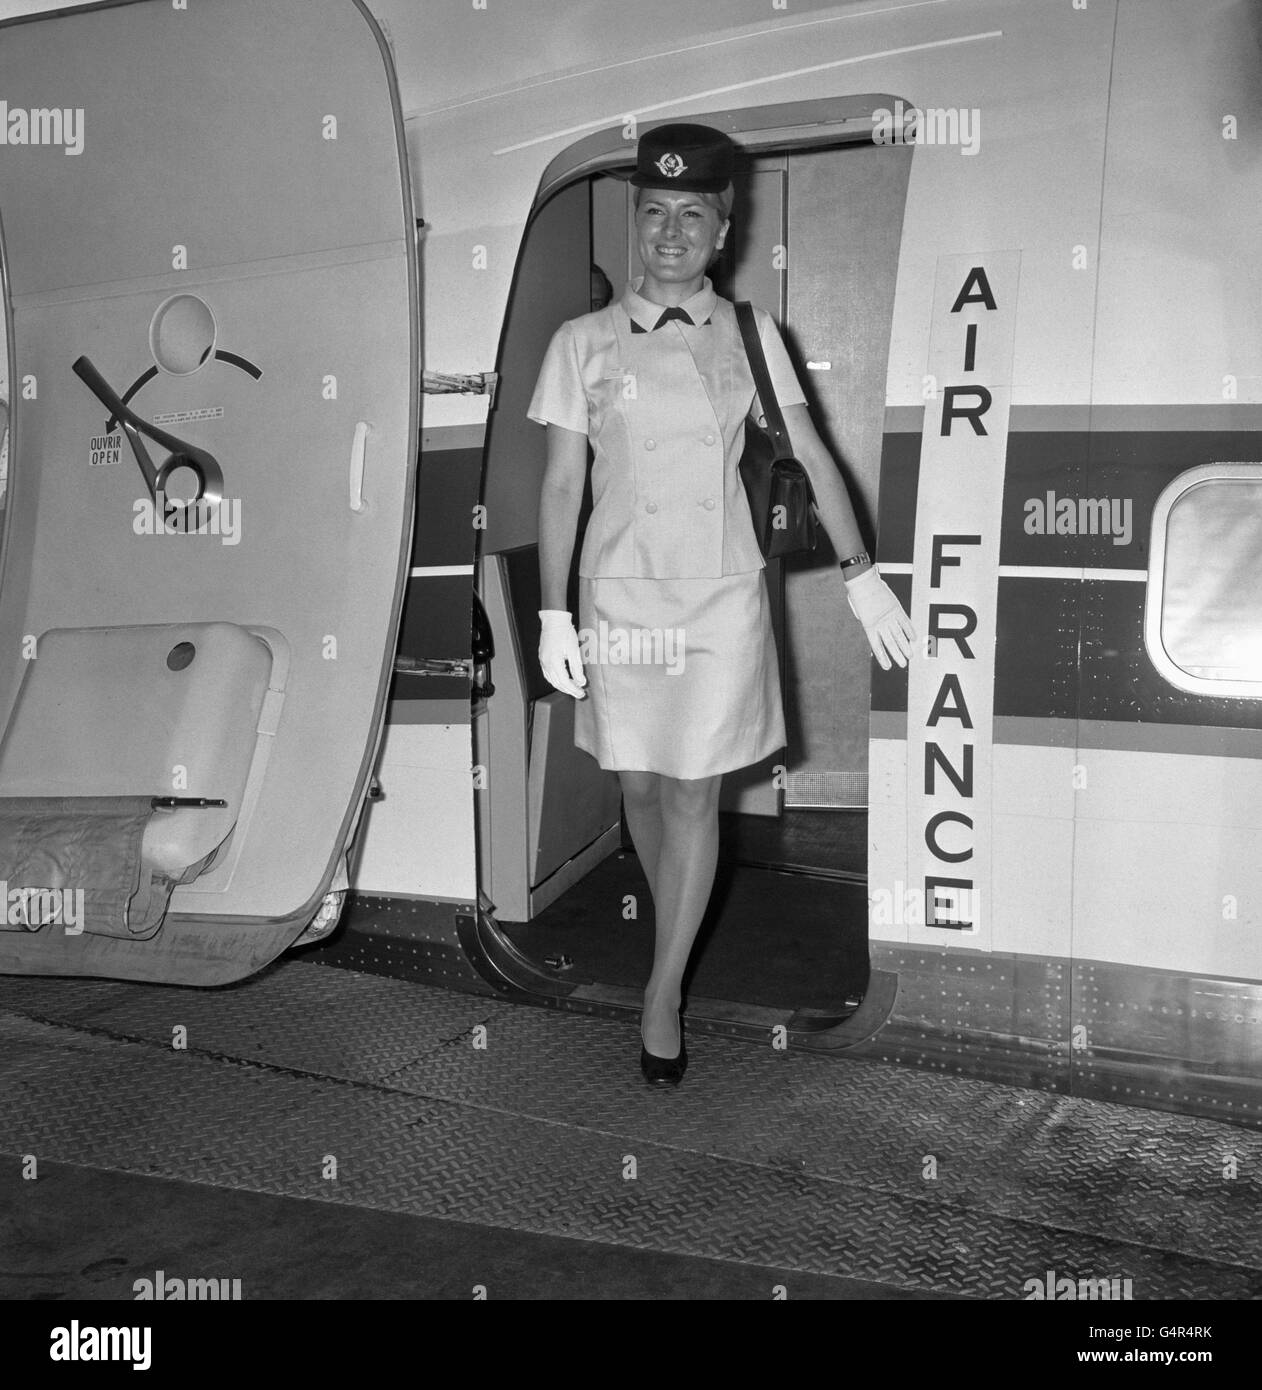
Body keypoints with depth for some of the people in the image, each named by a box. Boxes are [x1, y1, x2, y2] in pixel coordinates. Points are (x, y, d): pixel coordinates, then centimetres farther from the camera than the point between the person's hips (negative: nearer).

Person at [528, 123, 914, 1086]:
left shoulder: (750, 336, 5)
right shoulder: (584, 343, 2)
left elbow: (811, 458, 3)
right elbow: (561, 485, 2)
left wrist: (860, 574, -4)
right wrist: (553, 617, -2)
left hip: (723, 596, 0)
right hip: (619, 594, 1)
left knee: (694, 791, 0)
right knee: (640, 786, 9)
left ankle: (664, 995, 10)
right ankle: (678, 932, 36)